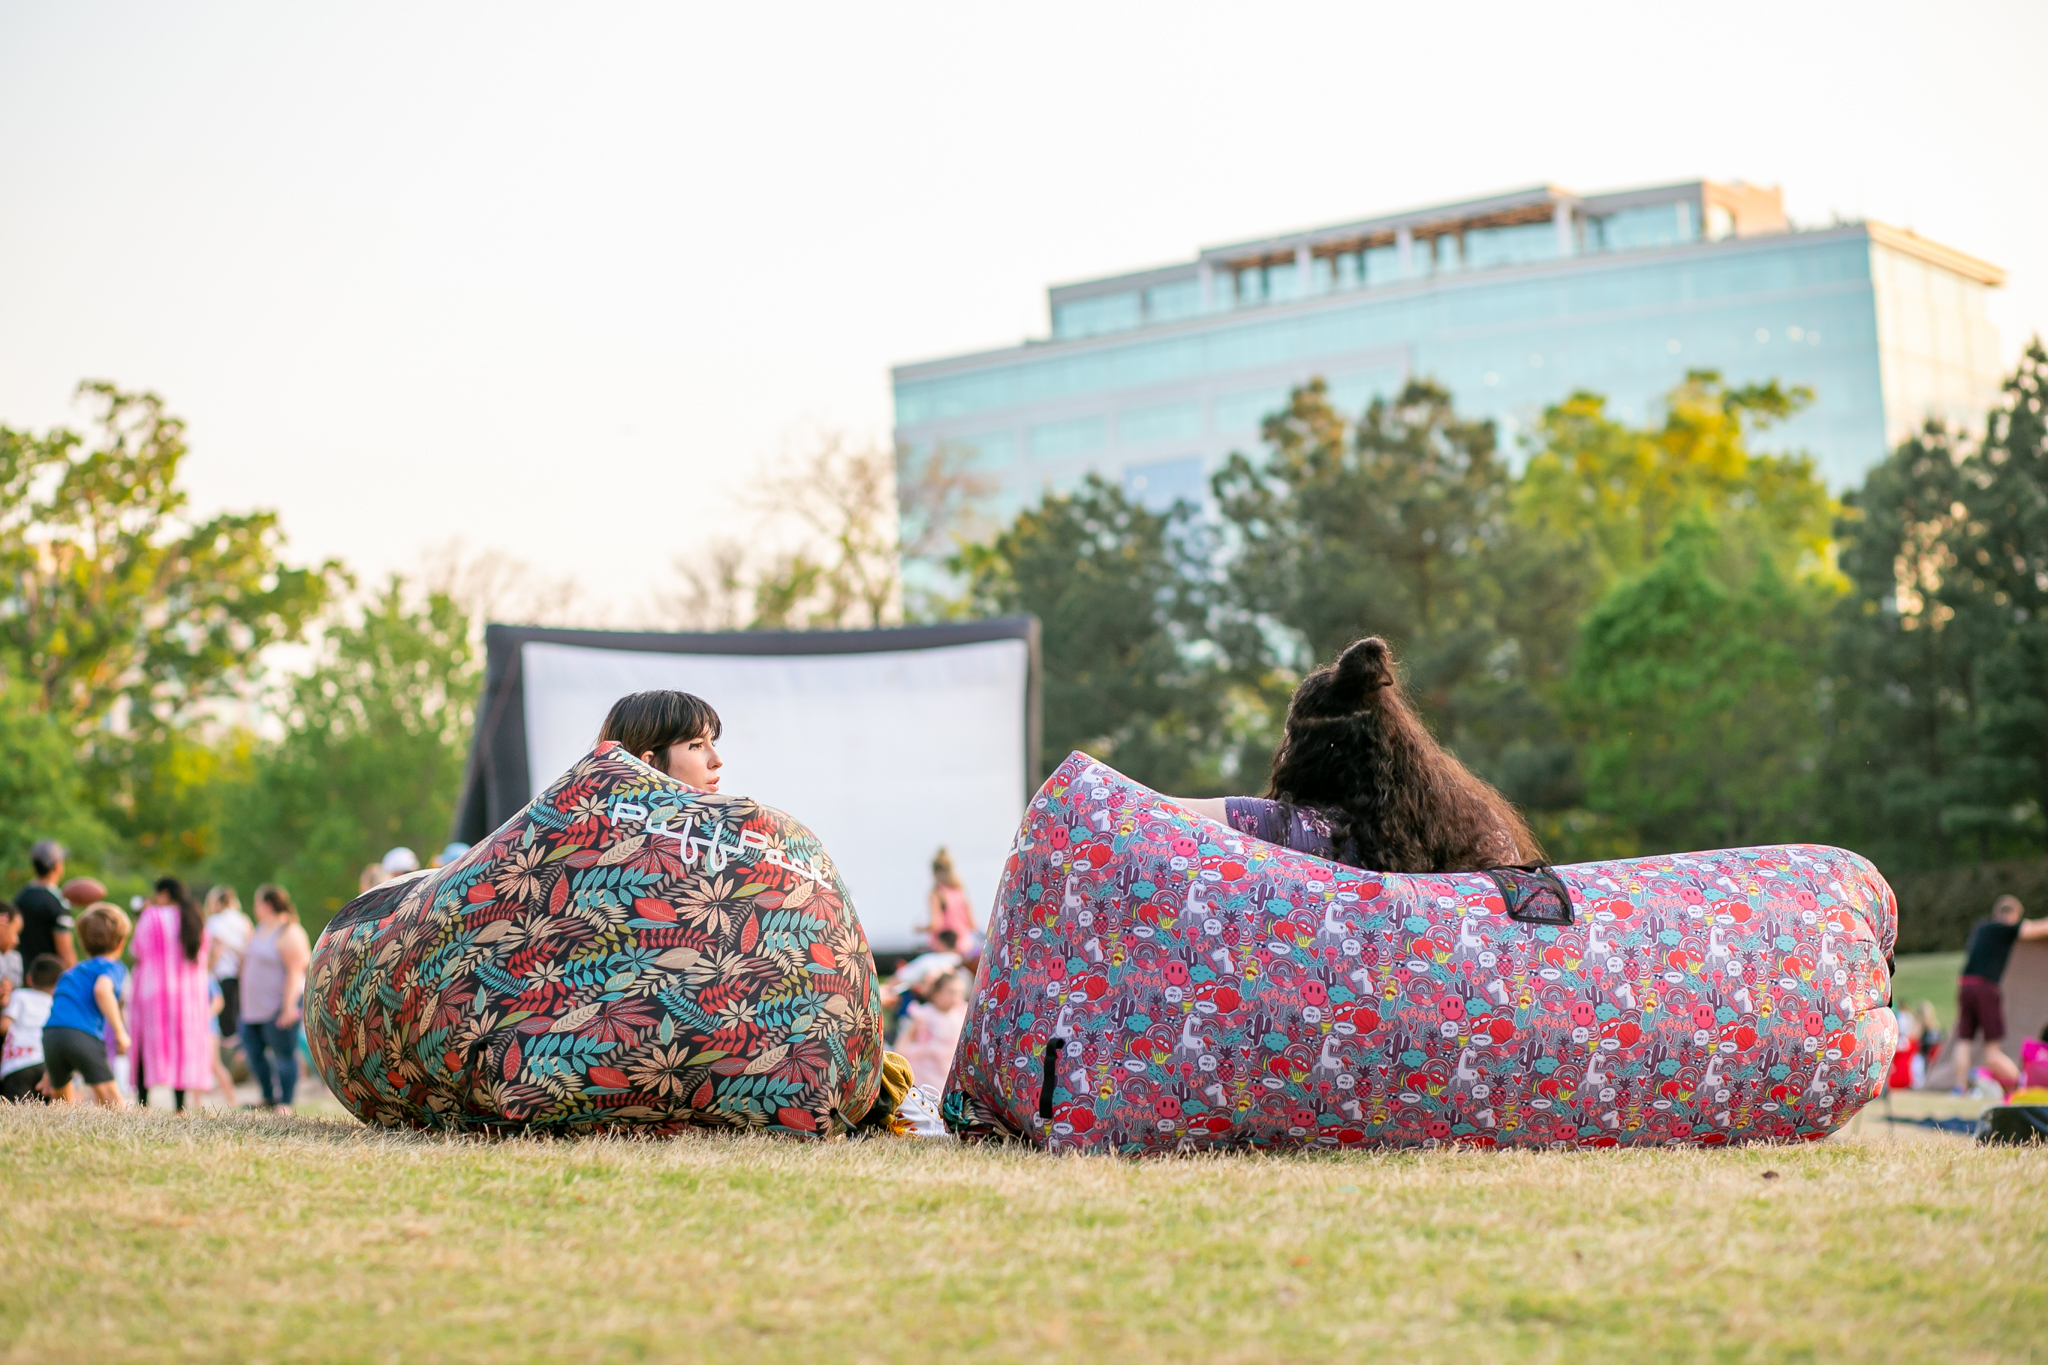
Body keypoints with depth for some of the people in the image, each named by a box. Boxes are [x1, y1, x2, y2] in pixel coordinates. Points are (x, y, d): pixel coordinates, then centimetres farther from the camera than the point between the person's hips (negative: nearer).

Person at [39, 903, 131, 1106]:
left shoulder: (71, 972, 33)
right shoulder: (113, 967, 11)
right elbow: (102, 989, -14)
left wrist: (49, 1071, 39)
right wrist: (120, 1032, -13)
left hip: (50, 1035, 6)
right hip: (83, 1035, -6)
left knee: (61, 1099, 21)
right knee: (109, 1094, -9)